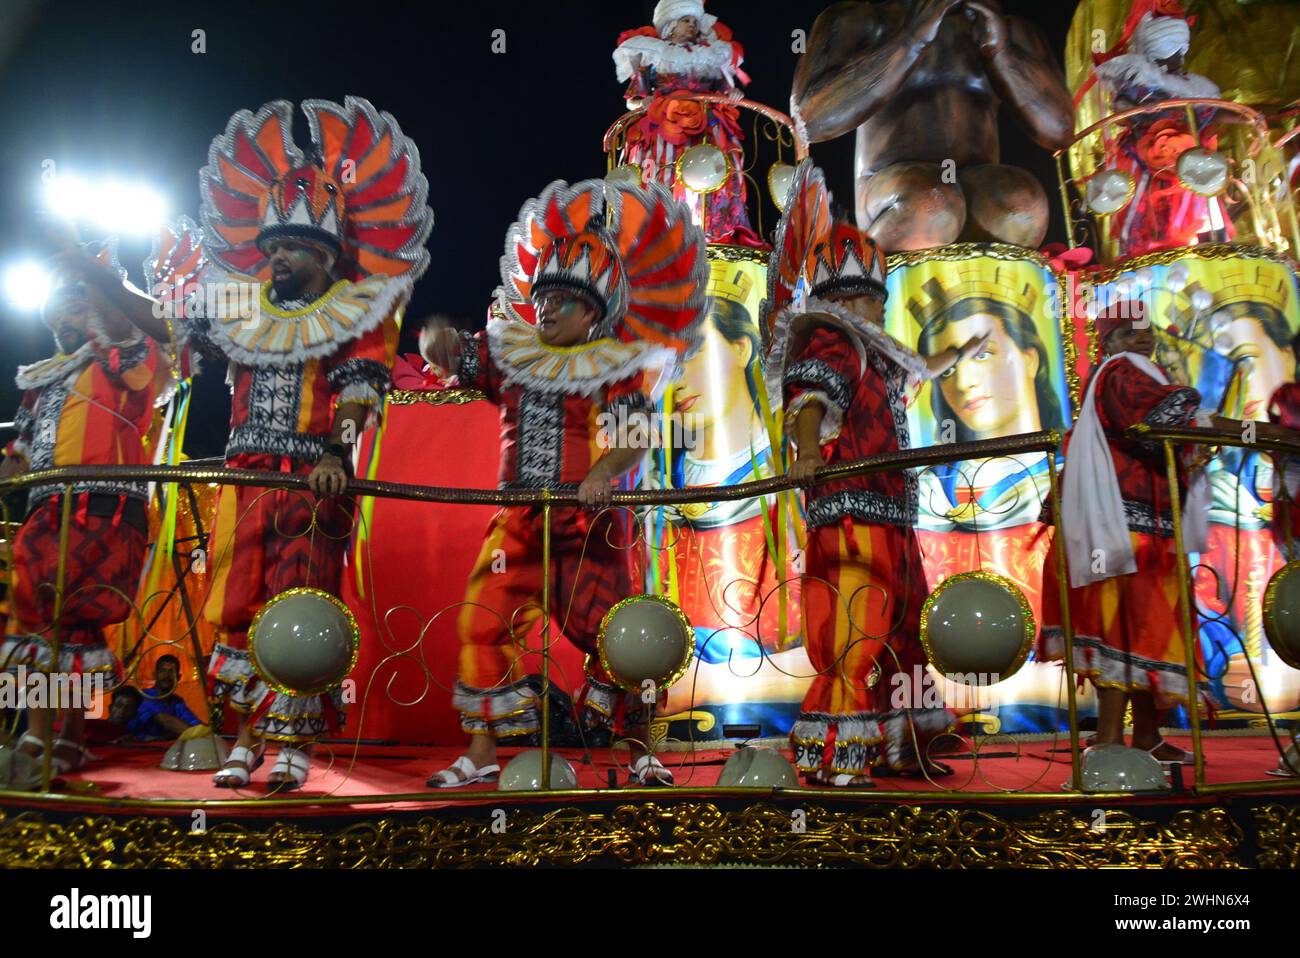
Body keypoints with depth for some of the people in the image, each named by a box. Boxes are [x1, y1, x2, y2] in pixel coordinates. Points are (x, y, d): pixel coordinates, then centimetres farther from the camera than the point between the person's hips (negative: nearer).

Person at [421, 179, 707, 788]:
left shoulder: (614, 370, 0)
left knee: (605, 629, -2)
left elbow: (631, 439, -12)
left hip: (588, 517, -4)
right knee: (485, 621, -2)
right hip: (519, 515, 4)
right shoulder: (510, 355, 14)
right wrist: (445, 345, -14)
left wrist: (602, 472, -32)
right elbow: (458, 359, 10)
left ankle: (639, 753, 14)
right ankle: (481, 754, 11)